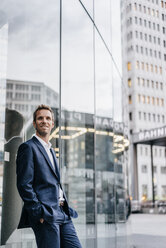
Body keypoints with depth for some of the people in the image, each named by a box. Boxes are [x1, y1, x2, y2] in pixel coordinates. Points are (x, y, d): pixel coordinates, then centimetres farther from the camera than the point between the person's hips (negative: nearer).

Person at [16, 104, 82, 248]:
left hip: (62, 214, 8)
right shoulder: (28, 147, -5)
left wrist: (65, 208, 14)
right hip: (45, 217, -8)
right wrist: (39, 213, -16)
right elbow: (24, 185, -12)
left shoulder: (51, 150, 22)